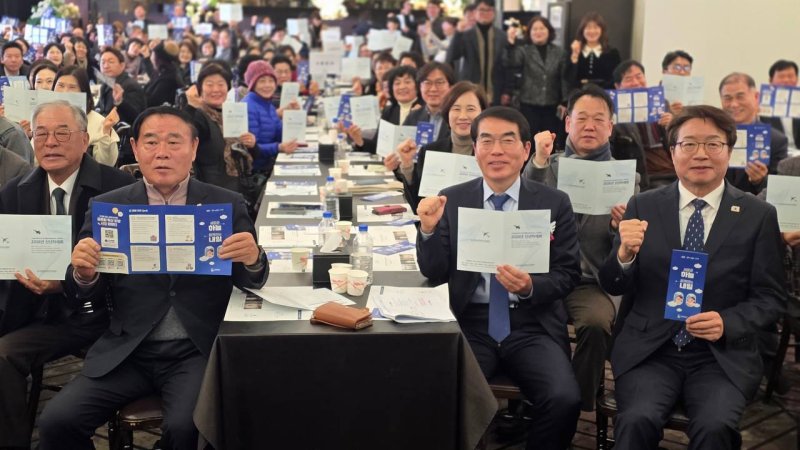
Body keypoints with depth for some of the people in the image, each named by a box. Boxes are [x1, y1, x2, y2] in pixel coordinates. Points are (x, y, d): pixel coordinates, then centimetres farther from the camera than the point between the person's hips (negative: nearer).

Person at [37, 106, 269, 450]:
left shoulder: (227, 204, 4)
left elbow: (249, 281, 4)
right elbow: (87, 296, 7)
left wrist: (253, 260, -21)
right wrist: (84, 274, -18)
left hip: (198, 352, -2)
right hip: (126, 353, 2)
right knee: (56, 422, -15)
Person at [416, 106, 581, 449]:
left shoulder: (554, 203, 3)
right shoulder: (452, 200, 5)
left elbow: (568, 274, 4)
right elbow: (434, 273, 3)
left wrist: (531, 287, -16)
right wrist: (429, 229, -15)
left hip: (532, 326, 0)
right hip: (470, 325, 0)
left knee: (564, 400, -24)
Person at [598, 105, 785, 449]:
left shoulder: (759, 216, 3)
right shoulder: (643, 207, 6)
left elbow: (770, 298, 6)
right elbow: (613, 287, 6)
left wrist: (728, 323, -13)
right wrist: (625, 253, -16)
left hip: (723, 355, 0)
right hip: (649, 350, 1)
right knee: (637, 420, -28)